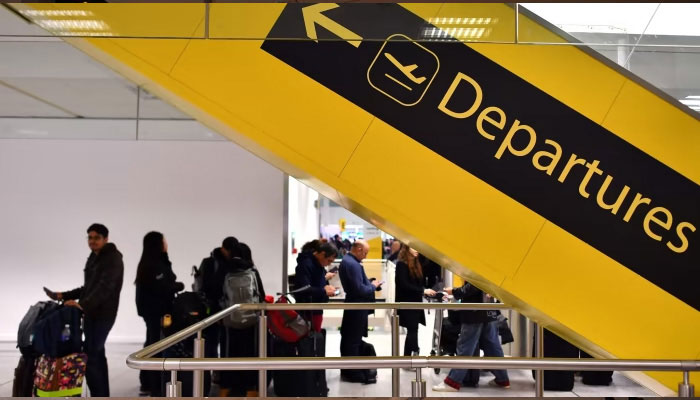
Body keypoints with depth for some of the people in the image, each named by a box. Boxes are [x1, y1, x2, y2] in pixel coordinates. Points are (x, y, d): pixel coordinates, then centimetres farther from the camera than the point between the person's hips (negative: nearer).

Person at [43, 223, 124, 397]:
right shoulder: (93, 258, 18)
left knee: (90, 357, -12)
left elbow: (105, 288, -27)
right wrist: (63, 296, 13)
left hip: (102, 315, -10)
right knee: (97, 355, 12)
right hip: (91, 314, 10)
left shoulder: (113, 259, -13)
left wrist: (83, 305, -38)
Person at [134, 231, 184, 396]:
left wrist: (174, 285, -5)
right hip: (156, 311, -11)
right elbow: (163, 288, -24)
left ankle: (146, 384, 28)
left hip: (153, 310, 11)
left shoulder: (152, 263, 13)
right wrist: (180, 285, -9)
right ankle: (156, 389, -1)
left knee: (151, 344, 17)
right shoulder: (154, 265, -19)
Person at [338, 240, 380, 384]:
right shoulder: (353, 264, -24)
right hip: (357, 306, -10)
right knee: (354, 340, 0)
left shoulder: (346, 260, 8)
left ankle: (347, 370, 27)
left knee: (348, 338, 16)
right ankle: (354, 373, 9)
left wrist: (369, 283, 6)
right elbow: (360, 289, -26)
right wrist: (373, 286, -10)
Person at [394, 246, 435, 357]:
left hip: (415, 303, 8)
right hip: (406, 304, -8)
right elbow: (404, 285, -19)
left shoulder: (415, 264, 14)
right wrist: (423, 291, -21)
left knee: (412, 331, 10)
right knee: (412, 330, -9)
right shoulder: (402, 264, -11)